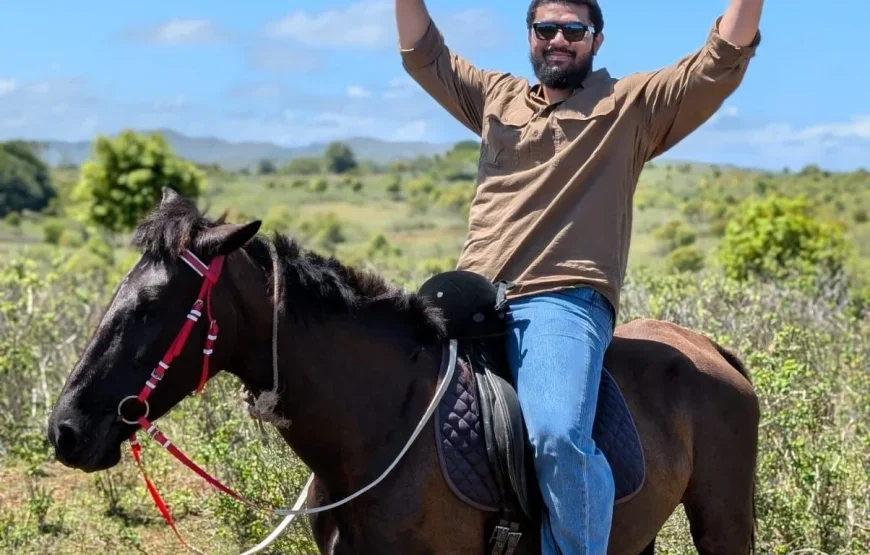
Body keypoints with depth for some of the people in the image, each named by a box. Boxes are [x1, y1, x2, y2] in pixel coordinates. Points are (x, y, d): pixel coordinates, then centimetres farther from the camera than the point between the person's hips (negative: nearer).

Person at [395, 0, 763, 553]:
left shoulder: (632, 104, 12)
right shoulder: (496, 96, 25)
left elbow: (723, 62, 4)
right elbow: (423, 54, 26)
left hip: (564, 301, -6)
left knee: (556, 436, -29)